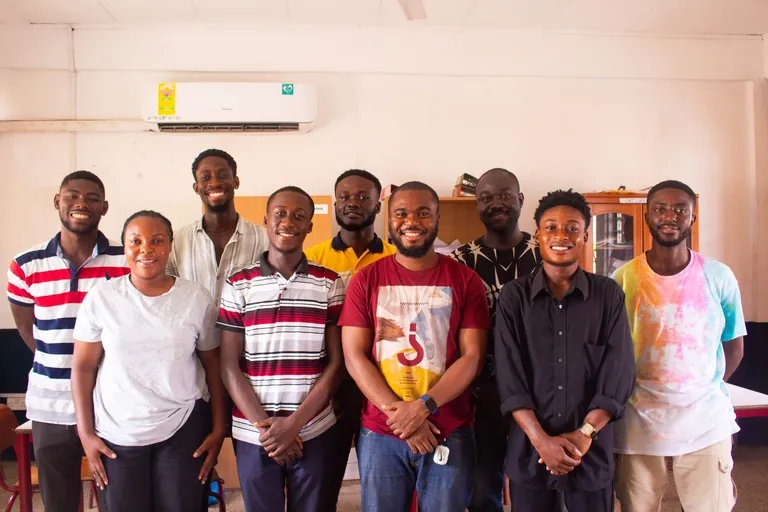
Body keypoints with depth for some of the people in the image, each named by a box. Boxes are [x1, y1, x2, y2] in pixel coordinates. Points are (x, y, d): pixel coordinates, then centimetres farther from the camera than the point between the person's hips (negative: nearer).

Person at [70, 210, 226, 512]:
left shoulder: (197, 298, -5)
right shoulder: (101, 297, -5)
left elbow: (213, 365, 1)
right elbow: (83, 367, 1)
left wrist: (218, 429, -1)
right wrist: (86, 433, -3)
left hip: (183, 431, 0)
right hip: (115, 434, 0)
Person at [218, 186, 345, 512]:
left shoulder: (329, 284, -1)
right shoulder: (238, 285, 0)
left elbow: (336, 362, -3)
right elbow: (229, 365, -1)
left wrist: (294, 423, -10)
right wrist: (264, 425, -9)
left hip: (314, 433, 0)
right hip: (253, 435, 0)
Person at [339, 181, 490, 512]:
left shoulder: (465, 280, -1)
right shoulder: (366, 280, 0)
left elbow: (473, 356, -5)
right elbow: (354, 357, -4)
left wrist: (423, 407, -16)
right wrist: (399, 414, -13)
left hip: (450, 434, 0)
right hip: (379, 434, 1)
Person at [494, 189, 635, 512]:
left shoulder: (609, 295, 1)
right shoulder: (514, 297, 0)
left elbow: (618, 373, -3)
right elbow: (510, 378, -5)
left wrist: (585, 434, -12)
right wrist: (541, 440, -13)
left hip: (592, 452, 0)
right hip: (529, 450, 0)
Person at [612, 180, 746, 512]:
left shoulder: (719, 277, -1)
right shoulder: (624, 279, -4)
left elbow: (734, 347, 9)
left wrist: (706, 392, 4)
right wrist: (622, 395, -3)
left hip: (706, 423, 1)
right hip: (639, 423, 0)